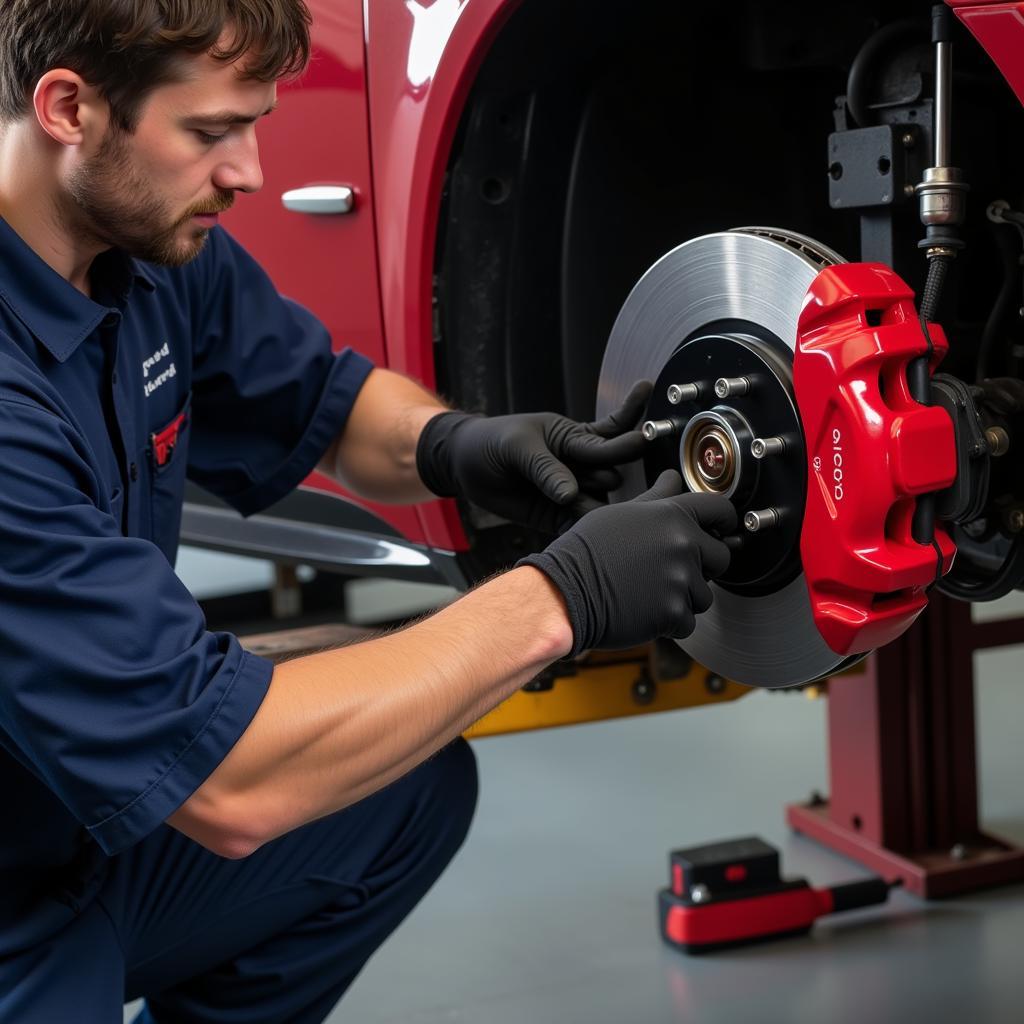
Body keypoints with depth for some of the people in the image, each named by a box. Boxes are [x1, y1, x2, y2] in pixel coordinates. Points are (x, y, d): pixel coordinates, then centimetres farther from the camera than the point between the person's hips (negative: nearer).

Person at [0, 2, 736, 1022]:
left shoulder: (156, 246, -5)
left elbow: (328, 404, 12)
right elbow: (228, 785, -31)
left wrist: (459, 446, -11)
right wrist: (559, 597, -26)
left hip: (85, 834, 8)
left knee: (418, 785, 10)